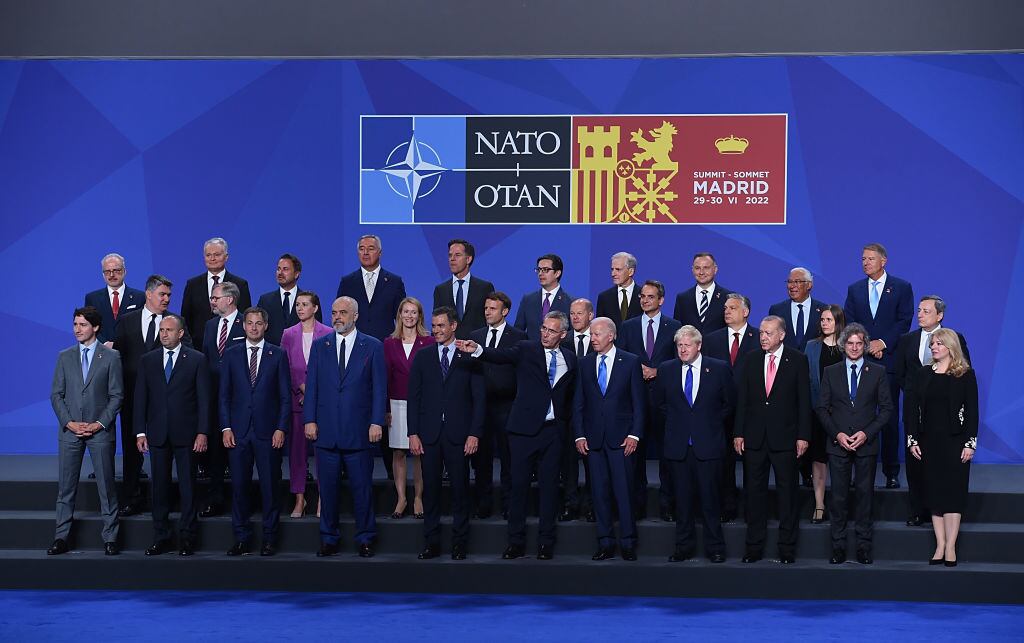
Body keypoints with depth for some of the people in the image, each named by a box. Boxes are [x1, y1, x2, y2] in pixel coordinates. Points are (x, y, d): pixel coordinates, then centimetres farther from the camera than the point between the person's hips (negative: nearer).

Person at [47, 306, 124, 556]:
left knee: (106, 486, 0)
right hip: (69, 431, 3)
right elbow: (56, 394, 7)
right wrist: (69, 423, -6)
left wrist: (99, 424, -10)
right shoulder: (65, 357, 9)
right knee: (65, 487, 5)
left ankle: (110, 538, 6)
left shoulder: (111, 357, 2)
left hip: (100, 430, -2)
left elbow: (116, 395, -1)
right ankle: (61, 538, 11)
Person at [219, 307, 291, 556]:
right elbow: (224, 395, 8)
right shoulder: (231, 355, 9)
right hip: (238, 431, 1)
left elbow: (285, 395, 3)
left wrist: (281, 428, -5)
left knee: (270, 485, 1)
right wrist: (225, 428, -1)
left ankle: (270, 538, 10)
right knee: (239, 485, 3)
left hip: (268, 431, -1)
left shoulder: (278, 355, 5)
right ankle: (241, 538, 12)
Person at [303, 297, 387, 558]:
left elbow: (379, 388, 0)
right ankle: (329, 539, 17)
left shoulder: (373, 347, 3)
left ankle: (365, 539, 14)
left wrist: (377, 422, -7)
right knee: (328, 487, 7)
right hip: (326, 429, 2)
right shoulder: (319, 346, 10)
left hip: (358, 430, -2)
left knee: (362, 487, 3)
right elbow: (311, 386, 8)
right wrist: (309, 420, -1)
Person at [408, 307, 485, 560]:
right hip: (429, 434, 2)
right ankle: (431, 543, 12)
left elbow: (479, 398, 1)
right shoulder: (422, 357, 9)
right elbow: (414, 397, 7)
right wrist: (413, 433, -1)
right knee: (430, 488, 5)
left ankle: (459, 543, 11)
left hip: (458, 434, -2)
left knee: (460, 489, 2)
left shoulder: (469, 357, 3)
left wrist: (474, 433, -7)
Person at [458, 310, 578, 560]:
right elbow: (501, 355, -18)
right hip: (524, 429, -2)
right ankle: (516, 542, 9)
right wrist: (477, 350, -36)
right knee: (519, 485, 1)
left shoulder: (569, 358, 10)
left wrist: (566, 418, 11)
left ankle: (545, 543, 13)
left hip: (553, 430, 2)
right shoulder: (526, 349, 0)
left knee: (549, 486, 5)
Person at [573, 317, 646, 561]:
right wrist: (580, 435, 3)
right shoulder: (585, 363, 10)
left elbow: (639, 401, 1)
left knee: (624, 491, -4)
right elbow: (578, 402, 11)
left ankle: (628, 543, 5)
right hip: (594, 438, 3)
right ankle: (605, 543, 12)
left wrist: (635, 434, -7)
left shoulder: (631, 362, 2)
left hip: (621, 438, -3)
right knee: (599, 492, 5)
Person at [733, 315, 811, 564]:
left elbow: (804, 400, -2)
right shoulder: (750, 361, 6)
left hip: (784, 438, -2)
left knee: (787, 492, 4)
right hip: (754, 438, 2)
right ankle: (754, 547, 15)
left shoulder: (797, 361, -1)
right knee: (754, 492, 7)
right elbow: (741, 400, 6)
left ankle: (787, 548, 12)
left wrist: (803, 436, -6)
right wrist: (739, 433, 1)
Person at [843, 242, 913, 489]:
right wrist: (868, 346, -7)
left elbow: (904, 321, -2)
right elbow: (849, 323, 7)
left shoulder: (902, 288, 5)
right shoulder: (854, 289, 13)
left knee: (890, 418, 0)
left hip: (889, 360, -2)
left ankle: (891, 473, 6)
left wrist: (883, 343, -13)